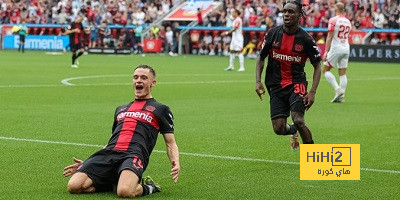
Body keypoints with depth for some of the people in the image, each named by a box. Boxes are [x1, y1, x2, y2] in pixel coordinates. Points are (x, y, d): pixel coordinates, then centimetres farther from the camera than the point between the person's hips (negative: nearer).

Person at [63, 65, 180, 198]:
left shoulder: (161, 109, 20)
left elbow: (170, 143, 14)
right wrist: (85, 164, 27)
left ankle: (146, 187, -4)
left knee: (125, 192, -39)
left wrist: (175, 163, -9)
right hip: (109, 153, 5)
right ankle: (113, 184, 4)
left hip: (134, 154, -5)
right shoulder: (121, 109, 34)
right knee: (73, 186, -21)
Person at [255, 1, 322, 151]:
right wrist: (258, 81, -2)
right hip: (275, 86, 2)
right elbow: (261, 58, 11)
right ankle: (293, 132, 33)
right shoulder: (273, 34, -1)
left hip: (296, 84, -2)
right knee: (278, 129, -5)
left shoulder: (305, 39, -7)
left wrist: (312, 92, -11)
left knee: (298, 121, -22)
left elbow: (317, 66, -1)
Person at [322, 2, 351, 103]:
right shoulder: (348, 22, 10)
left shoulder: (333, 20, -9)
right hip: (346, 48, 6)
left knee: (325, 70, 4)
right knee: (342, 73, 7)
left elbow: (329, 37, -12)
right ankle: (341, 96, 3)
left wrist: (326, 51, -12)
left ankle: (337, 89, -11)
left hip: (335, 48, -6)